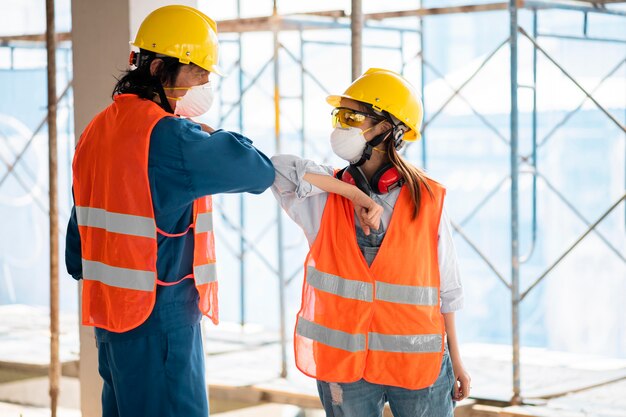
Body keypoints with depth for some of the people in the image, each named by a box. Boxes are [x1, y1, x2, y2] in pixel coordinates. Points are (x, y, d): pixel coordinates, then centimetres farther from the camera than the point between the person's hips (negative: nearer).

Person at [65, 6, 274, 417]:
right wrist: (215, 136, 3)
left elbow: (79, 236, 16)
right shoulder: (168, 136, -18)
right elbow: (259, 172, -12)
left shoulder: (97, 131, 10)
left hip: (108, 313, 9)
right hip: (159, 318, -9)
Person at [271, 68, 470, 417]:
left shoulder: (428, 199, -1)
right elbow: (277, 168, -20)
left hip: (419, 363, -1)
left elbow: (445, 289, 5)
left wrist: (456, 360, 9)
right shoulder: (324, 195, 1)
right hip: (344, 364, 1)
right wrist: (355, 194, -19)